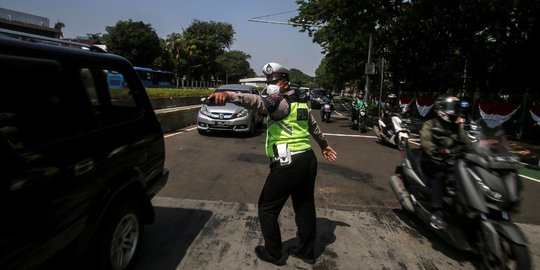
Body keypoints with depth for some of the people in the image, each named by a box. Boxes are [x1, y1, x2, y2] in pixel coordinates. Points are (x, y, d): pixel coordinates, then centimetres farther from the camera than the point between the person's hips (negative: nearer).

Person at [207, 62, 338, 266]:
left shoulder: (280, 103, -11)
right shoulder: (300, 104, 18)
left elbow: (257, 101, -33)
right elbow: (314, 126, 33)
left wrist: (228, 95, -48)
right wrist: (324, 146, 48)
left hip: (288, 164, -9)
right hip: (308, 160, 9)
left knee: (267, 209, 8)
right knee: (305, 207, 19)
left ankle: (273, 254, 22)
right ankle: (306, 251, 35)